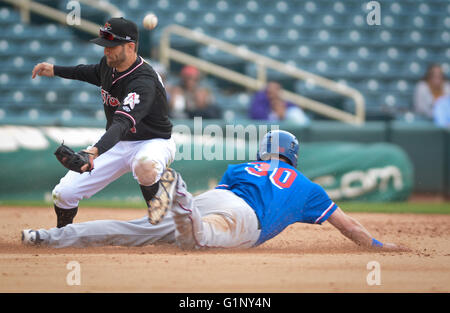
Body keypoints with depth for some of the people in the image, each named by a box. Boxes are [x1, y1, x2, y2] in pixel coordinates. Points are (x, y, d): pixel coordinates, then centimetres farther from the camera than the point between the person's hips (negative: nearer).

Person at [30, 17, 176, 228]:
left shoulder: (143, 82, -30)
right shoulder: (109, 64, -4)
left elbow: (122, 123, -44)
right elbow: (95, 73, 24)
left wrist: (96, 151, -59)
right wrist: (56, 70, 20)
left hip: (153, 143, -7)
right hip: (117, 143, 7)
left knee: (145, 165, -46)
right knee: (63, 194, -6)